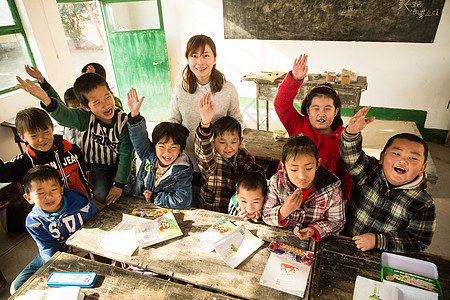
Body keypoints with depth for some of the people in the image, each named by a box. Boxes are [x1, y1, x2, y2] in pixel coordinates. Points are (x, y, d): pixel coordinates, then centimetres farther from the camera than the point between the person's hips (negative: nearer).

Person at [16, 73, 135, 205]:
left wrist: (119, 185, -17)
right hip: (99, 166, 0)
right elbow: (65, 116, -43)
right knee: (100, 196, -14)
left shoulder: (123, 121, -20)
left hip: (120, 164, 0)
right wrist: (47, 101, -67)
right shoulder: (85, 118, -19)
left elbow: (126, 154, -17)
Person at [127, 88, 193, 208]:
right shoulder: (149, 155, -3)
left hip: (165, 212, -2)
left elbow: (182, 200, -19)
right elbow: (139, 137, -4)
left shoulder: (183, 172, -15)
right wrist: (135, 114, -19)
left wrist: (154, 197, -13)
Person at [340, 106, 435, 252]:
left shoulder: (424, 205, -6)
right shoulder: (370, 171, -5)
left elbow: (419, 241, -5)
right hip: (345, 240, -1)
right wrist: (352, 132, -40)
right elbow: (351, 156, -21)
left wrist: (378, 241, -15)